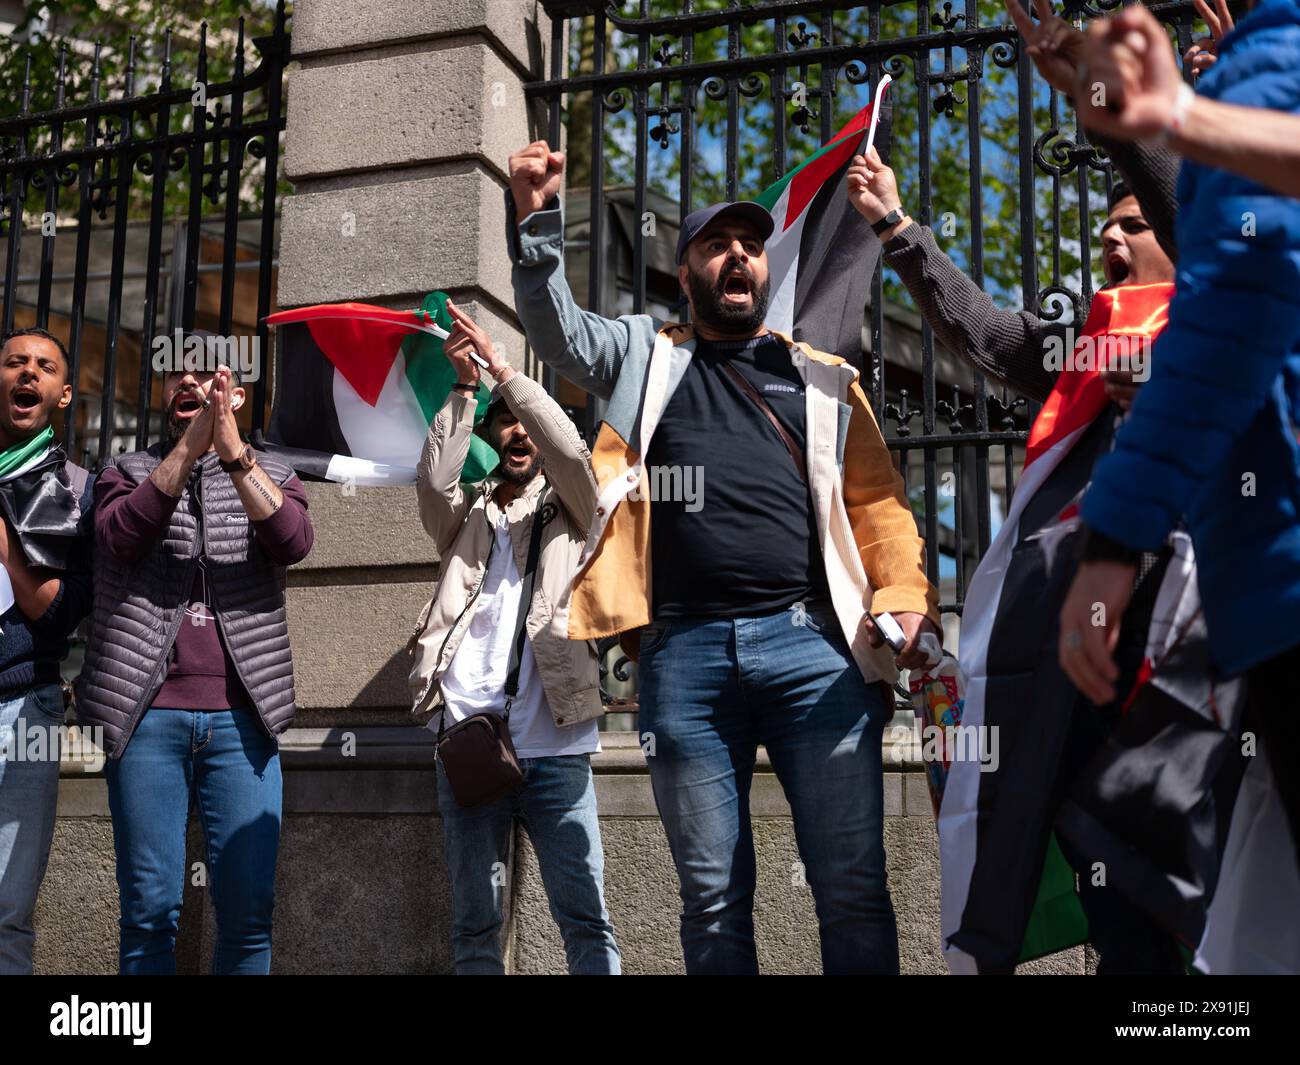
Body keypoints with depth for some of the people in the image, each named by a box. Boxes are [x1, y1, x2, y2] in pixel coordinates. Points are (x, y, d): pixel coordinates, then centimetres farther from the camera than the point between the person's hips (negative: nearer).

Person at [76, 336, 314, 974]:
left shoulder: (271, 478, 15)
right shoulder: (126, 472, 14)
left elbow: (293, 542, -7)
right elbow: (121, 535, -8)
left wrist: (234, 451, -19)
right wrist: (190, 444, -18)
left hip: (240, 714, 0)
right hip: (147, 712, 0)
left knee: (248, 909, 0)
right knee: (149, 909, 1)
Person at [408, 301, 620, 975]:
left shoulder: (568, 514, 16)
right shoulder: (465, 517, 20)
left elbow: (572, 452, -3)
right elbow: (434, 478, -1)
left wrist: (504, 369, -6)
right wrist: (464, 388, -8)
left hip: (556, 748, -1)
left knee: (587, 920, -6)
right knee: (474, 925, 4)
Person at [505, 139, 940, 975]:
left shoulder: (823, 377, 17)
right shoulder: (646, 360, 18)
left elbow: (878, 502, 12)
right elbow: (558, 331, 2)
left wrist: (906, 600, -5)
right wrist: (537, 220, -14)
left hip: (812, 643, 0)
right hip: (685, 654, 0)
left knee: (853, 890, -2)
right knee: (714, 898, 7)